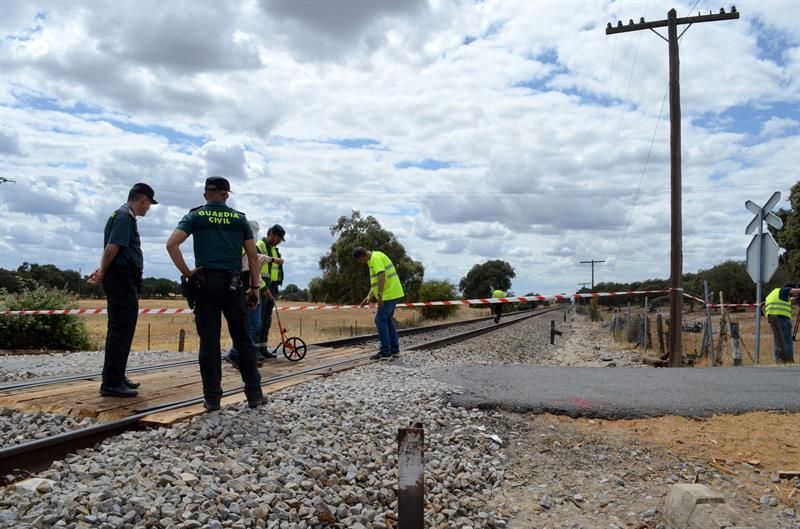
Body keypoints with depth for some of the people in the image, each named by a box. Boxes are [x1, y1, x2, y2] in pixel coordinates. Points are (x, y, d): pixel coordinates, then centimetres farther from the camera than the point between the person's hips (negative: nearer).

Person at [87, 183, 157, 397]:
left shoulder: (124, 215, 20)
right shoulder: (125, 216, -12)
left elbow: (112, 249, 21)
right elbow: (111, 248, -19)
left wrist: (102, 272, 11)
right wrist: (102, 273, -8)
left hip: (125, 282, 10)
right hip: (122, 280, -10)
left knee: (124, 329, 15)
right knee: (120, 330, -8)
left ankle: (117, 377, 23)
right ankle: (111, 383, -5)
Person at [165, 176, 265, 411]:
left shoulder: (195, 216, 8)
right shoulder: (240, 218, 11)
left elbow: (171, 244, -7)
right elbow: (253, 256, 6)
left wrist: (187, 272, 0)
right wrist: (255, 287, 10)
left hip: (205, 283, 0)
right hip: (233, 284, 0)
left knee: (209, 341, 2)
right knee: (243, 340, 7)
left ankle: (212, 398, 5)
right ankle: (254, 394, 10)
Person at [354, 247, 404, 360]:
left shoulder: (375, 258, -13)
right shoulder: (373, 259, 19)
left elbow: (382, 276, -26)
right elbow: (375, 281, 26)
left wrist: (380, 295, -29)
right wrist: (369, 296, 21)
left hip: (389, 294, -10)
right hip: (392, 293, 10)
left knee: (380, 320, -8)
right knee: (388, 320, 16)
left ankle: (385, 352, -7)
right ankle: (394, 348, 21)